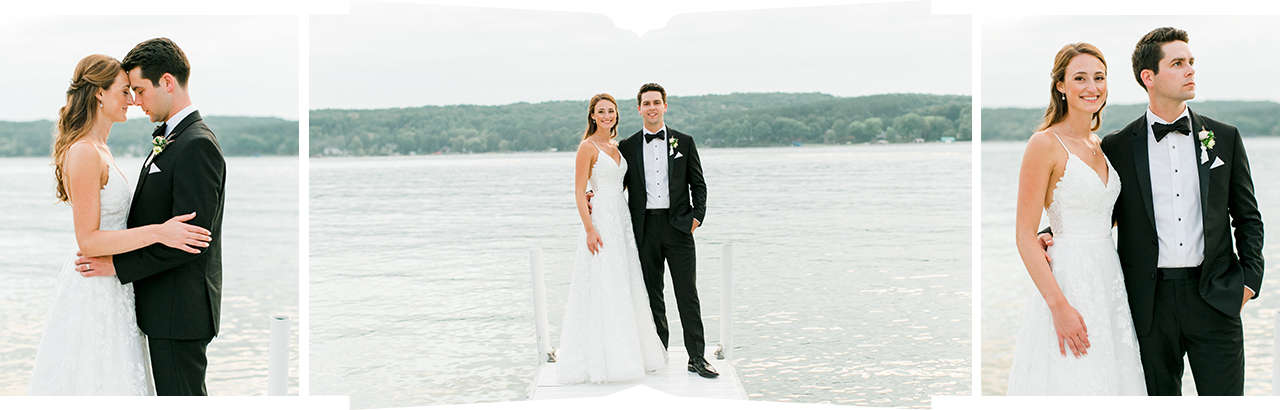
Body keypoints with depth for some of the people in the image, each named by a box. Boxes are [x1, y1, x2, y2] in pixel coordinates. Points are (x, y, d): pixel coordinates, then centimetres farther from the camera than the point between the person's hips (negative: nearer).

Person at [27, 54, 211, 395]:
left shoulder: (99, 150, 12)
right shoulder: (84, 153, -18)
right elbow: (88, 240, -21)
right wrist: (157, 232, -26)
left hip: (110, 288, 10)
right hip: (95, 292, -10)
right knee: (98, 383, -4)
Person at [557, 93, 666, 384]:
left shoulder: (616, 147, 14)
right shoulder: (588, 147, -8)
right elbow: (579, 192, -12)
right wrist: (590, 229, -19)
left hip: (622, 220, 8)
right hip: (601, 220, -8)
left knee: (626, 290, 10)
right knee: (602, 290, -6)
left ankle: (624, 355, 19)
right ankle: (601, 360, 0)